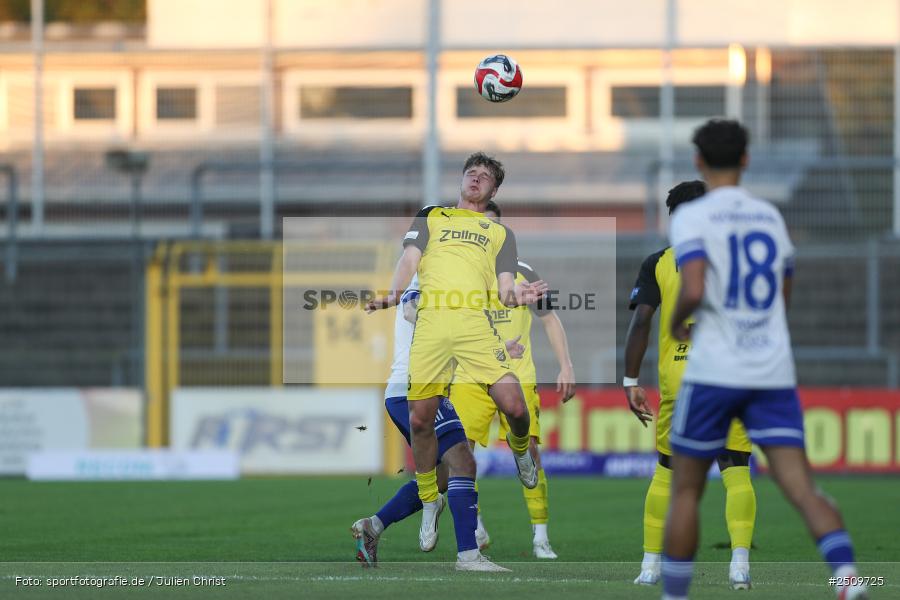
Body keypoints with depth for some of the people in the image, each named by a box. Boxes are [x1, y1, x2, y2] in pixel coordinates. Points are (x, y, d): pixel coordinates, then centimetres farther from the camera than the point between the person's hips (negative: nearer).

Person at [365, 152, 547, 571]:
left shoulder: (500, 233, 23)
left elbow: (504, 285, 14)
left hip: (475, 321, 0)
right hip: (431, 321, 0)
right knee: (420, 418, -4)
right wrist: (394, 292, -11)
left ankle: (520, 449, 20)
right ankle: (429, 500, 16)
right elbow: (410, 258, 10)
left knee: (514, 407, -15)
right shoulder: (431, 217, 23)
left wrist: (515, 295, -12)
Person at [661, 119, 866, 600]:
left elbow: (694, 290, -19)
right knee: (802, 488, -5)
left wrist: (676, 321, 1)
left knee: (685, 491, 11)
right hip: (774, 374, 4)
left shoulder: (691, 218, -4)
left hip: (713, 373, -4)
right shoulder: (770, 217, 13)